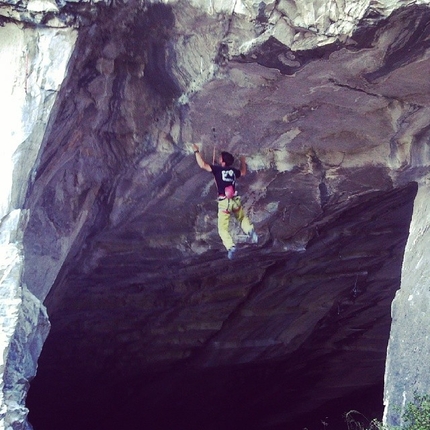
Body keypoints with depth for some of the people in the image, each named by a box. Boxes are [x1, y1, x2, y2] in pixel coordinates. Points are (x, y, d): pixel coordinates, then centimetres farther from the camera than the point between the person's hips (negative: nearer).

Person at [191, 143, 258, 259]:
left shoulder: (218, 169, -7)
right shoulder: (233, 171, 8)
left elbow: (202, 165, -14)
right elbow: (243, 172, 31)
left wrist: (197, 152, -3)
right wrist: (243, 161, 48)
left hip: (224, 203, -4)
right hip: (235, 201, 4)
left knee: (223, 228, 4)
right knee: (242, 218, 29)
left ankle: (230, 246, -17)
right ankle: (250, 230, 1)